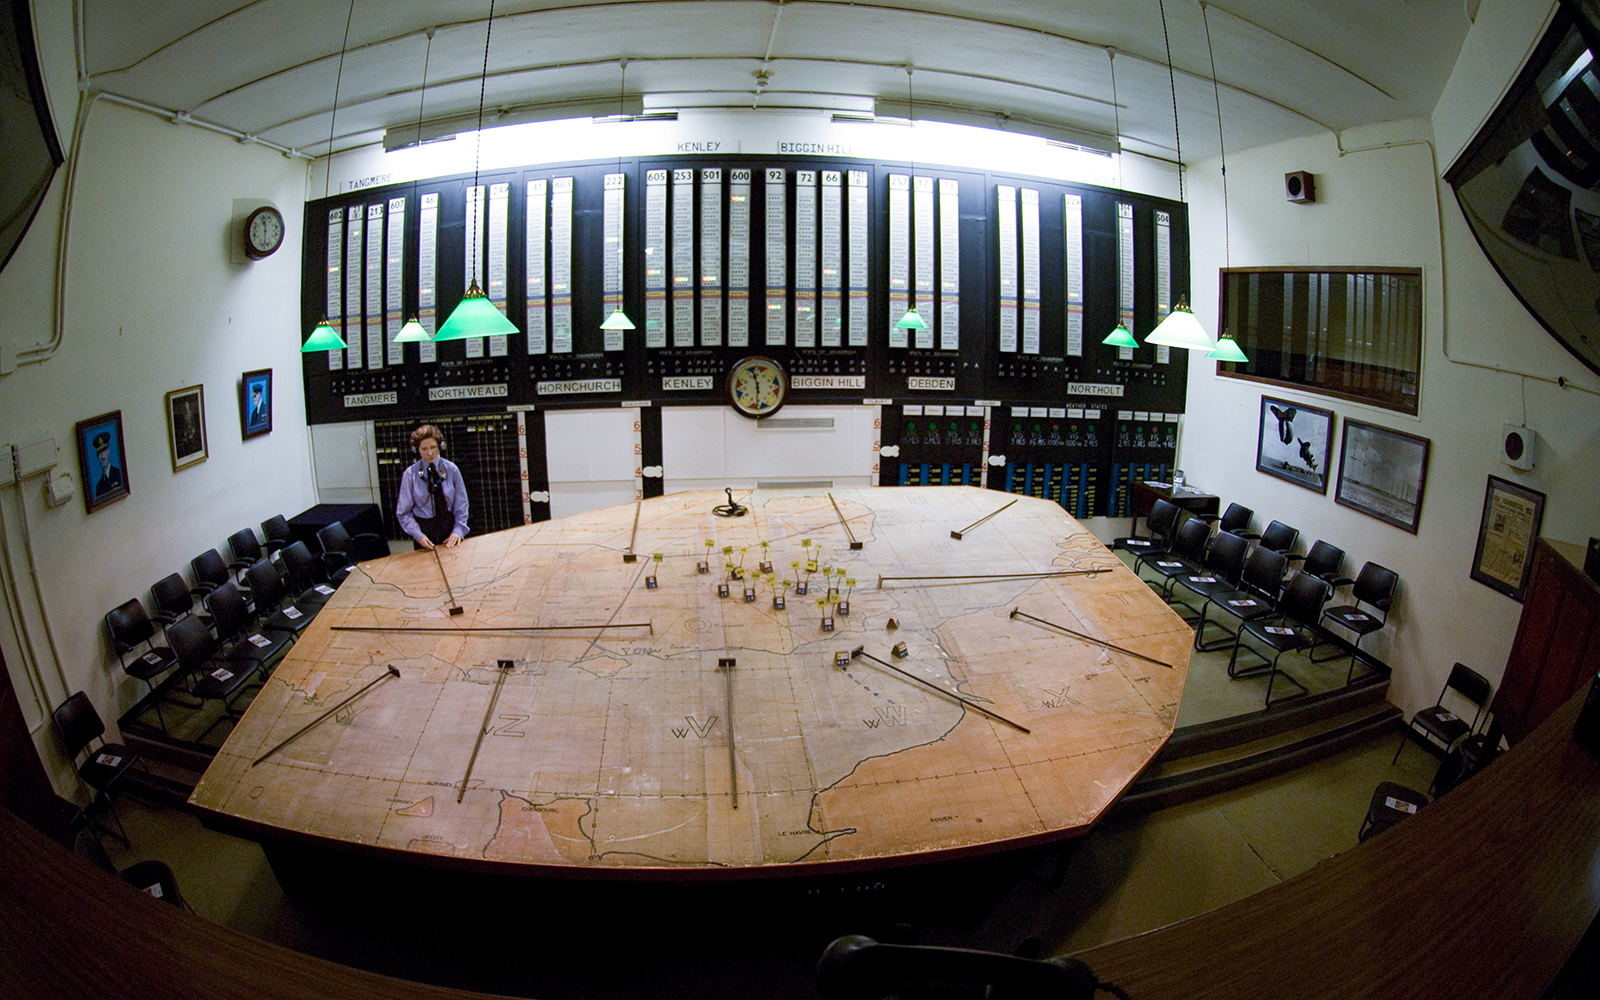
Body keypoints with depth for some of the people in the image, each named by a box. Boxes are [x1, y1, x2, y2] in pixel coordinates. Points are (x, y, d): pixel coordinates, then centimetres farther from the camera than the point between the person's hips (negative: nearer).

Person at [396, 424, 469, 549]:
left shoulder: (451, 469, -2)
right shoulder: (410, 474, -6)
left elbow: (461, 504, 2)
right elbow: (403, 512, -4)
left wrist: (458, 530, -11)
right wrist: (418, 535, -15)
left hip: (449, 526, 1)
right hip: (425, 530, -1)